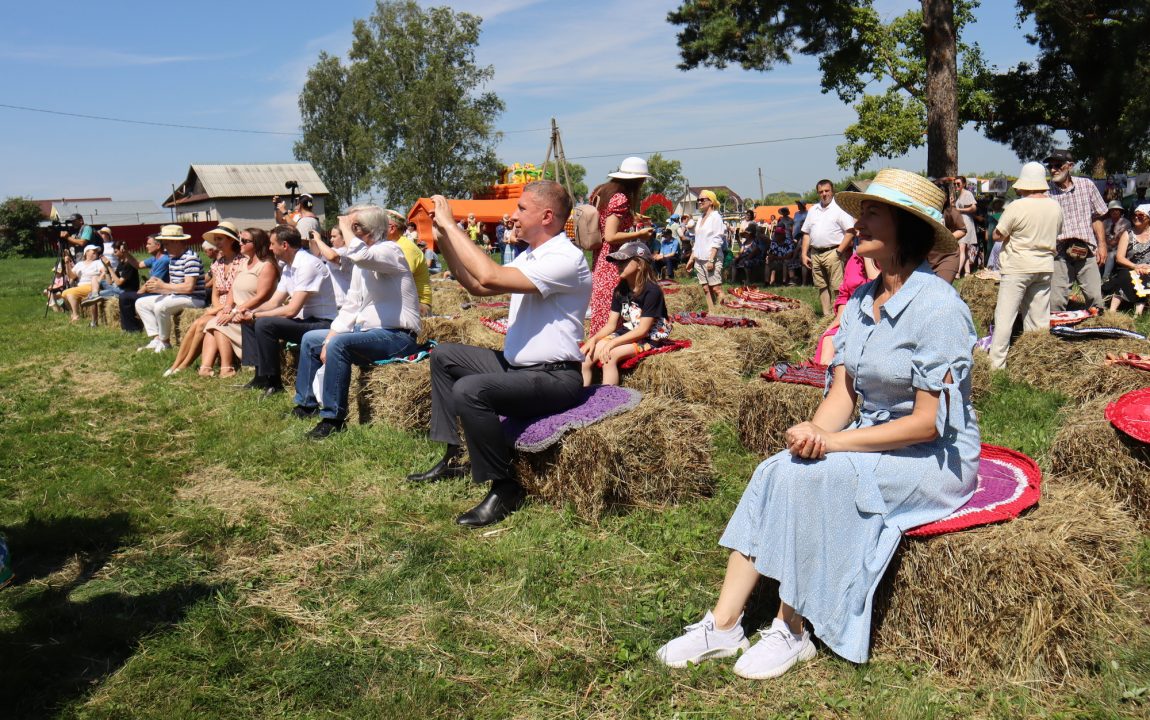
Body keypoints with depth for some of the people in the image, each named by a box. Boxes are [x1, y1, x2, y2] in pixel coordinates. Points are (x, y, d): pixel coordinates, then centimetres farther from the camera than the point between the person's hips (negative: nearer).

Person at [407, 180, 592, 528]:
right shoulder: (531, 256, 13)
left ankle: (505, 489, -17)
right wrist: (443, 239, 8)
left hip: (554, 378, -11)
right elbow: (476, 286, 15)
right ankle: (452, 457, 16)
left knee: (469, 390, -31)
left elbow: (490, 277, -30)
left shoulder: (565, 259, -19)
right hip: (517, 366, 11)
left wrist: (451, 226, -20)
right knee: (444, 356, 18)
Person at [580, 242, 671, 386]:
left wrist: (612, 343, -23)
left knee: (609, 356, -31)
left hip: (648, 340, -7)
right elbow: (611, 325, 6)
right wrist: (593, 339, -13)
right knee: (584, 356, -14)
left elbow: (642, 330, -19)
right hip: (626, 334, 7)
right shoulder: (620, 290, 7)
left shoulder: (652, 291, -15)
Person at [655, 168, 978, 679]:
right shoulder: (861, 302, 7)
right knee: (775, 471, -16)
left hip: (936, 460, -7)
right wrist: (815, 434, -20)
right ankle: (723, 625, -15)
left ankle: (792, 632, -12)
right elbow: (841, 392, 2)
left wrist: (834, 442, -21)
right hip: (875, 445, 7)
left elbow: (929, 421, -19)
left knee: (812, 478, -28)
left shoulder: (938, 306, -17)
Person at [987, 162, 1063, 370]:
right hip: (1045, 267, 6)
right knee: (1040, 317, 12)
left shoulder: (1016, 207, -15)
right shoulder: (1055, 207, 3)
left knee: (1005, 315, -3)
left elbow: (997, 236, -8)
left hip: (1017, 267, -6)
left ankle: (997, 363, -4)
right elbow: (1056, 236, 15)